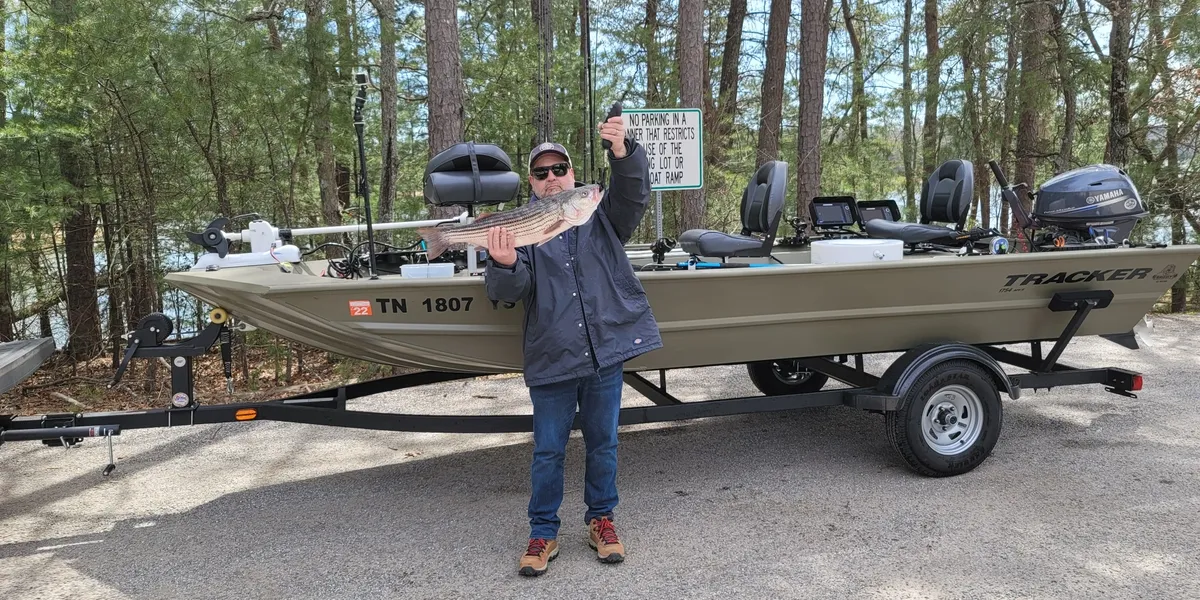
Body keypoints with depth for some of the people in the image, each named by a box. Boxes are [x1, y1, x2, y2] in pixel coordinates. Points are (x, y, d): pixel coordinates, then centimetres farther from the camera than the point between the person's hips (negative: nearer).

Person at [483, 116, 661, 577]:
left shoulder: (601, 215, 7)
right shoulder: (519, 227, 4)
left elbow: (633, 193, -12)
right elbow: (508, 292, -6)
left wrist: (623, 152, -32)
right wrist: (504, 266, -30)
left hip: (605, 351, 1)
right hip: (551, 359, -1)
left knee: (603, 444, 14)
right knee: (548, 451, 8)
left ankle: (601, 520, 33)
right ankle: (543, 533, 24)